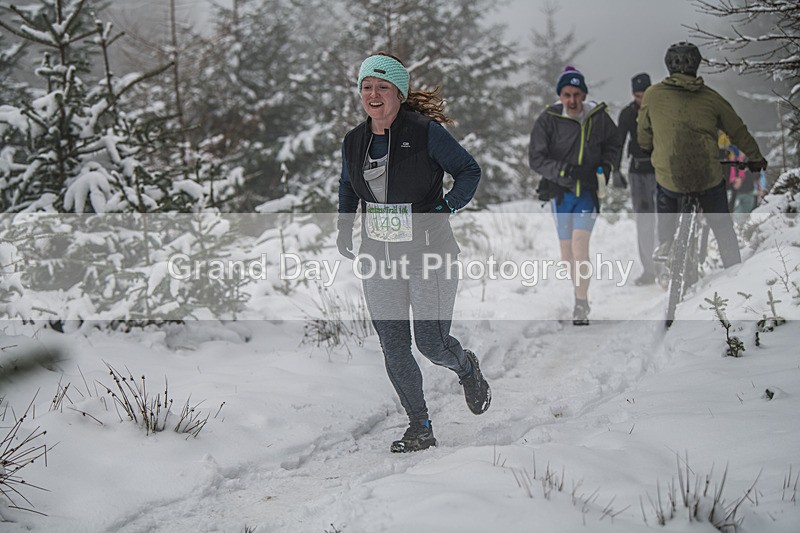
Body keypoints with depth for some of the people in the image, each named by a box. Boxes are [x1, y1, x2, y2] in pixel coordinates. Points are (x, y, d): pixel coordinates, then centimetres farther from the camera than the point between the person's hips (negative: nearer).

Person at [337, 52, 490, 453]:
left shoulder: (426, 133, -11)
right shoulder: (353, 142, 6)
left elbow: (469, 171, -4)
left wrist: (445, 208, -17)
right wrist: (344, 228, 12)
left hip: (428, 255, -5)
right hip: (378, 258, 5)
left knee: (431, 344, -4)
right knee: (393, 348, 2)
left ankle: (467, 369, 31)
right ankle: (420, 428, 14)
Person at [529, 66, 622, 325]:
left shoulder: (599, 117, -4)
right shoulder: (548, 119, -8)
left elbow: (614, 144, 14)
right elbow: (536, 158, -10)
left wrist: (606, 167, -3)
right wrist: (563, 170, -24)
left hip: (588, 191, -1)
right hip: (560, 191, 1)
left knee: (580, 243, -16)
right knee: (566, 251, 8)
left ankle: (581, 304, -11)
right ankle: (579, 294, 28)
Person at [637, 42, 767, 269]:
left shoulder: (652, 95, 2)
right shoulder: (710, 97, 5)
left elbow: (643, 134, 15)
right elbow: (738, 130, 15)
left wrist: (649, 150, 38)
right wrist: (755, 158, 31)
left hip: (670, 176, 0)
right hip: (709, 176, 1)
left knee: (666, 199, 33)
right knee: (722, 225, 19)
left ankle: (664, 244, 29)